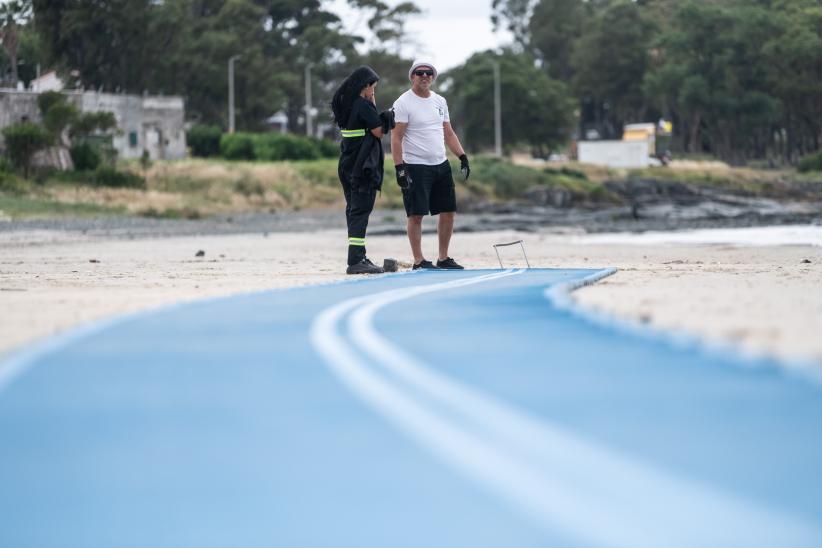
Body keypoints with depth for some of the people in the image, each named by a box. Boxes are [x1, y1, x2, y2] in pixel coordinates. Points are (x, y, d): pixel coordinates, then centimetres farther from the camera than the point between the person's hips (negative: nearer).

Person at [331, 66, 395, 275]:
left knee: (353, 210, 14)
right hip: (363, 166, -9)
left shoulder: (344, 104, 13)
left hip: (347, 164, 9)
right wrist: (388, 117, 4)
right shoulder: (363, 105, -13)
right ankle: (356, 261, -16)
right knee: (360, 211, -11)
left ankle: (358, 257, 20)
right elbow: (379, 131, -11)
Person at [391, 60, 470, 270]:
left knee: (448, 211, 6)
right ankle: (419, 261, 0)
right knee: (416, 214, -6)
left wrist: (463, 157, 10)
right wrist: (400, 168, -18)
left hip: (441, 165, 7)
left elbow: (448, 133, 20)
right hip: (416, 167, -7)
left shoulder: (439, 101, 14)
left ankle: (443, 259, 16)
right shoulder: (403, 103, -7)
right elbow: (396, 138, -11)